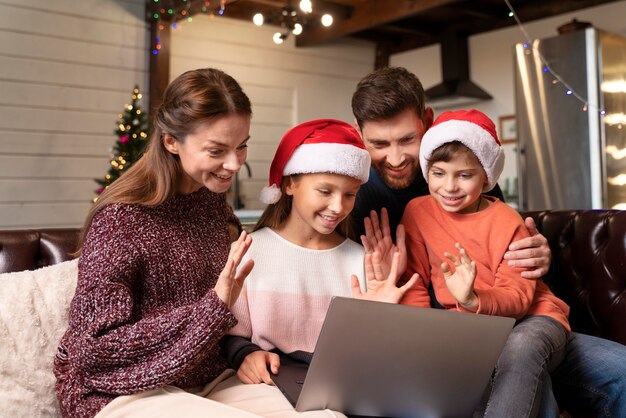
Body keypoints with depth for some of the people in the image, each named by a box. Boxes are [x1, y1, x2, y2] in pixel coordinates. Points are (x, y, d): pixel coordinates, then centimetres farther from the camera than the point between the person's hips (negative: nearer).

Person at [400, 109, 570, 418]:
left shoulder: (506, 221, -10)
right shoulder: (417, 212, -2)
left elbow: (518, 298, -14)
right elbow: (414, 283, 3)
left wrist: (473, 300, -36)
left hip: (529, 317, -2)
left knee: (523, 347, -36)